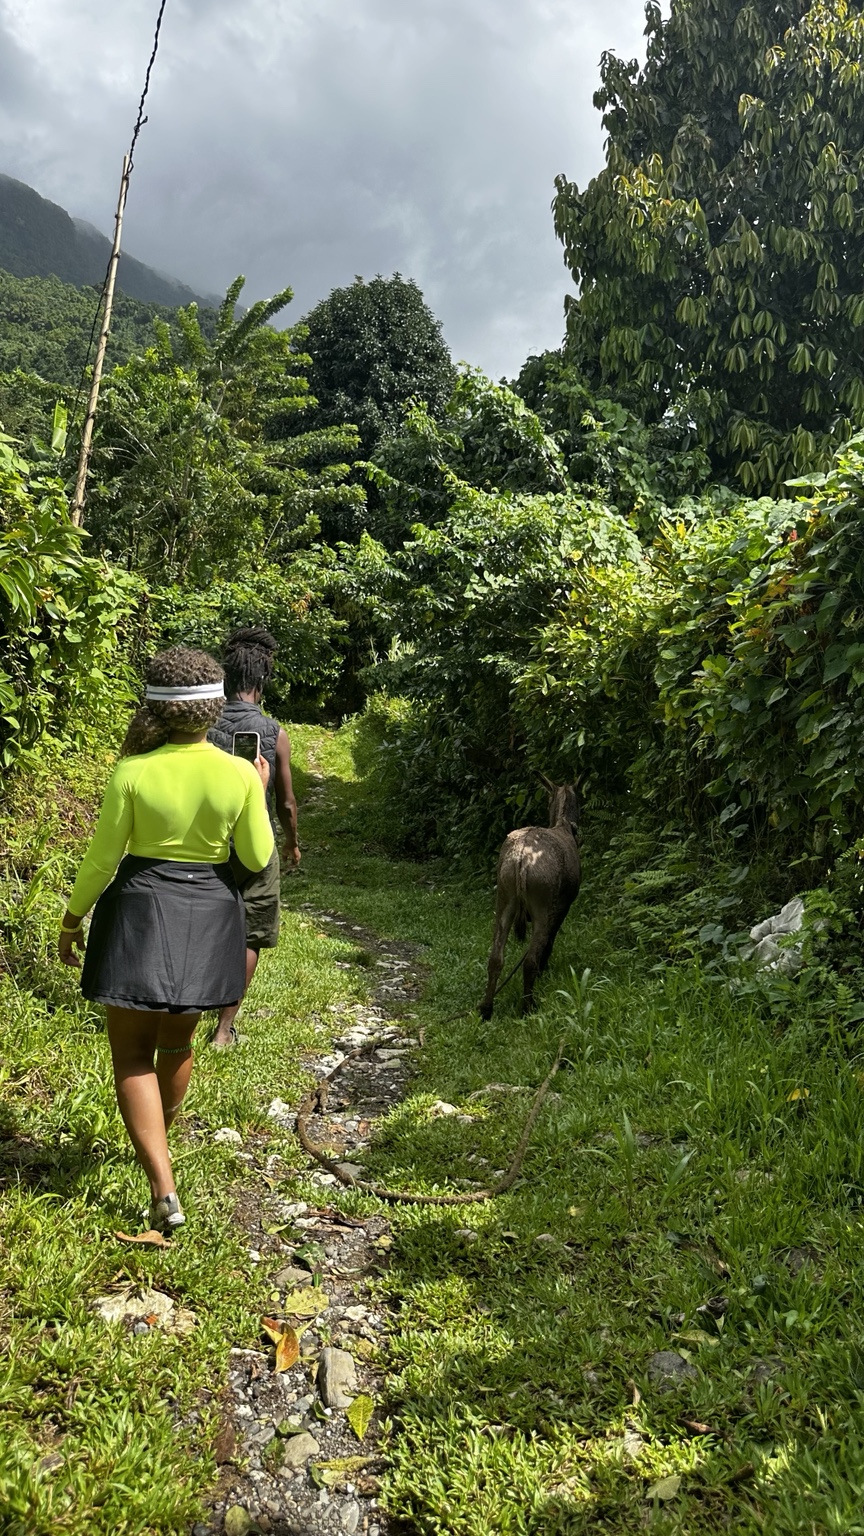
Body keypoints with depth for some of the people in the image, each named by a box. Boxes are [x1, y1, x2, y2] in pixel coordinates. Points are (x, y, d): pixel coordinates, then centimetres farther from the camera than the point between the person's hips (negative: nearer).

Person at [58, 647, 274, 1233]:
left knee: (133, 1054, 9)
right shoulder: (239, 774, -11)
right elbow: (257, 859, -2)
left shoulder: (132, 772, -15)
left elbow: (103, 859, -9)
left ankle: (164, 1190, -1)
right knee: (177, 1042, 24)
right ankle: (157, 1142, 48)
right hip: (208, 917, 3)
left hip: (140, 912, -3)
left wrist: (73, 919, 6)